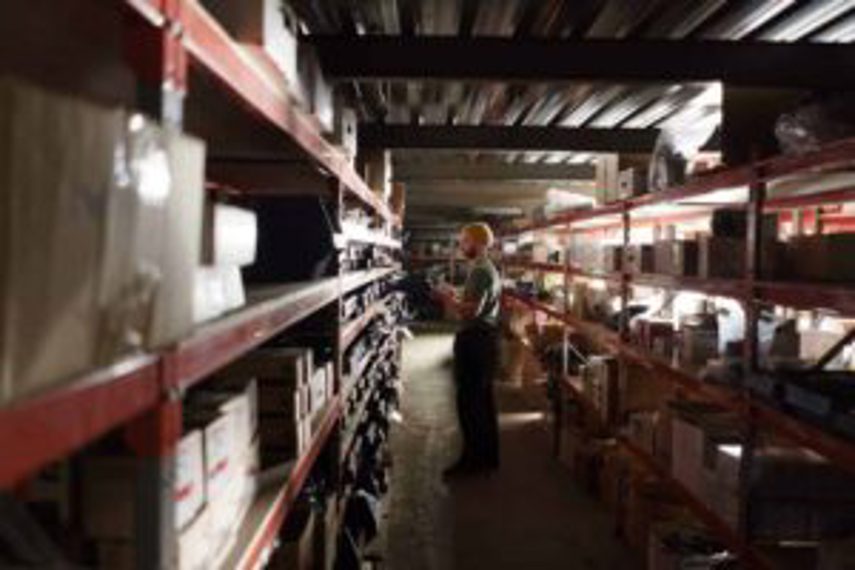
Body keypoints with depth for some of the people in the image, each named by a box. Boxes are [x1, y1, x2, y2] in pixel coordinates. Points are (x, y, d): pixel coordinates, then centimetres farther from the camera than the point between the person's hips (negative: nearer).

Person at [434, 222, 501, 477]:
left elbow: (472, 311, -25)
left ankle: (472, 459, 4)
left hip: (475, 339, -11)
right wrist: (455, 298, 11)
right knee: (483, 399, 15)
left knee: (469, 401, -3)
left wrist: (448, 298, -13)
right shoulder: (489, 269, 16)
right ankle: (487, 457, 24)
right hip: (485, 336, 11)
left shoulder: (480, 272, -17)